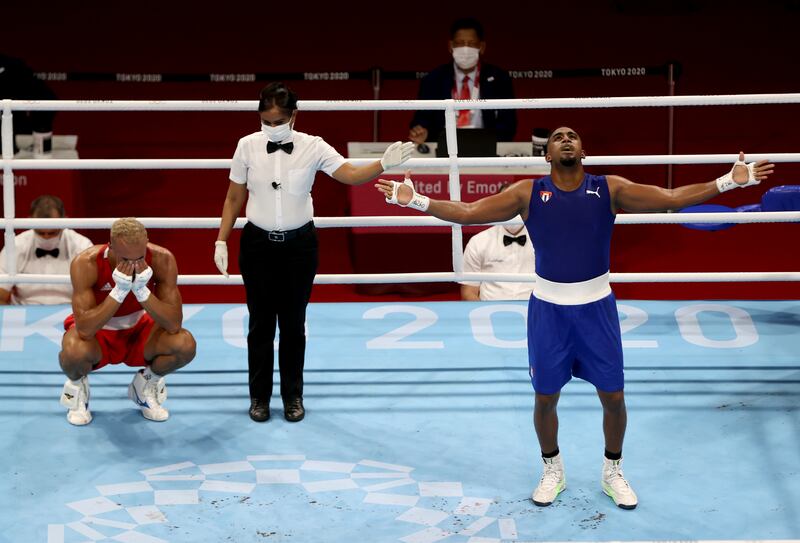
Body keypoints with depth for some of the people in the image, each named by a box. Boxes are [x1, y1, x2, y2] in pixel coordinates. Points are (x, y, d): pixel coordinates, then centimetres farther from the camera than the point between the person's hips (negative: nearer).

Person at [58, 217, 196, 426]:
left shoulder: (162, 260, -25)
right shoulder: (86, 264, -30)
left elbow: (174, 325, -28)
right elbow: (85, 330, -37)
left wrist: (141, 290, -39)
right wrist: (119, 291, -42)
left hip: (138, 329, 2)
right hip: (97, 332, -2)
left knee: (185, 344, -27)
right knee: (74, 351, -38)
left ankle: (146, 384, 7)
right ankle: (77, 385, 2)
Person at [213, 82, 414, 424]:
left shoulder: (312, 147, -7)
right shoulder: (248, 146, -5)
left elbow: (351, 175, -15)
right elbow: (234, 199, 1)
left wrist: (383, 164, -33)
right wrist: (221, 241, -1)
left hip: (299, 244, 0)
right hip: (258, 243, 0)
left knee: (293, 322, 10)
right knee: (260, 323, 8)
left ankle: (293, 396, 25)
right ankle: (259, 396, 22)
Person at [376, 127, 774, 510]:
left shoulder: (609, 189, -3)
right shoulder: (528, 193, -4)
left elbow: (672, 198, -6)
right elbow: (468, 212, -5)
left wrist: (728, 182, -14)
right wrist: (416, 201, -15)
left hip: (596, 306, 0)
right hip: (548, 307, 0)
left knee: (613, 396, 6)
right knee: (545, 397, 9)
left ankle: (613, 472, 30)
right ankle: (552, 470, 33)